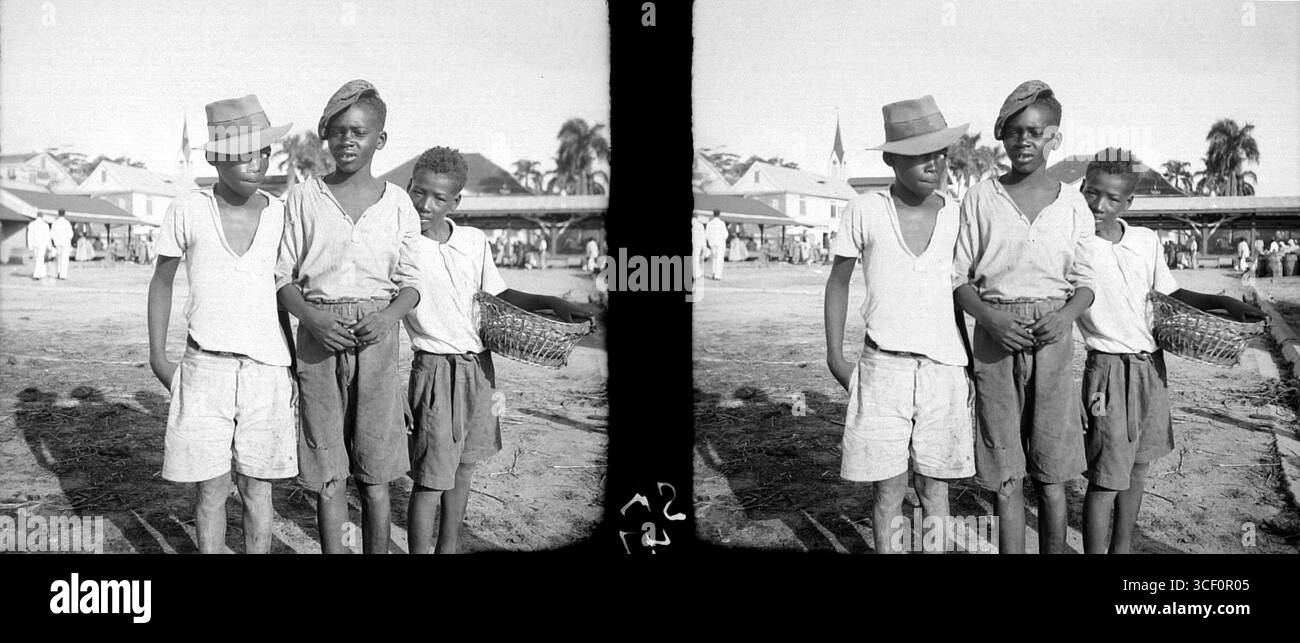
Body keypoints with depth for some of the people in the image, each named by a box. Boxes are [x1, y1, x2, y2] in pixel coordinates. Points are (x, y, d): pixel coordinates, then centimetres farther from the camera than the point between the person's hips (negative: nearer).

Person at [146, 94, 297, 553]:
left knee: (257, 486, 7)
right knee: (210, 488, 3)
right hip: (206, 365, -1)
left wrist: (297, 368, 9)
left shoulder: (281, 216, 1)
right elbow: (162, 282, 10)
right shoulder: (188, 211, -2)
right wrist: (157, 356, 5)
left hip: (267, 367, 1)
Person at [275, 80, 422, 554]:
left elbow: (411, 282, 8)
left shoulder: (397, 203, 5)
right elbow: (283, 276, 6)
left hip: (377, 340, 0)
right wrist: (311, 318, -13)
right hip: (319, 339, 0)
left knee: (374, 476, 2)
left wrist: (388, 316, -13)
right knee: (328, 477, 2)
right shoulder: (303, 198, 4)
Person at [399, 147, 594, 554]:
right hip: (436, 370, -6)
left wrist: (551, 303, 7)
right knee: (430, 478, -6)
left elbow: (497, 295, 16)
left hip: (480, 366, 6)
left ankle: (448, 548, 31)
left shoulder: (474, 241, 4)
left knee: (463, 468, 17)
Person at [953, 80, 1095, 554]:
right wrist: (989, 317, -14)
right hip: (995, 339, -1)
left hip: (1052, 340, 1)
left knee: (1052, 475, 2)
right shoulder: (980, 199, 4)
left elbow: (1085, 282, 10)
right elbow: (959, 278, 5)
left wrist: (1065, 315, -11)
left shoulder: (1072, 204, 7)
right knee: (1005, 479, 1)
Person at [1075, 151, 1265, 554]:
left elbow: (1171, 294, 16)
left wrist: (1223, 302, 6)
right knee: (1106, 477, -7)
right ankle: (1095, 551, 2)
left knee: (1137, 467, 15)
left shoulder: (1146, 242, 4)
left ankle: (1122, 547, 29)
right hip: (1109, 370, -6)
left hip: (1152, 367, 6)